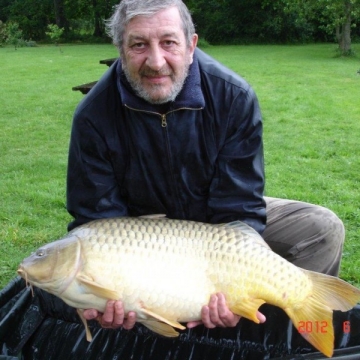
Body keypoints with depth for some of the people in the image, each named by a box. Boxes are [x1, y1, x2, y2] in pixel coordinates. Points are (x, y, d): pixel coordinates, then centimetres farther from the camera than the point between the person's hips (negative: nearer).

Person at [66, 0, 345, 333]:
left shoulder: (234, 97, -21)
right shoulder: (94, 115, -21)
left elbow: (238, 208, -20)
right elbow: (98, 220, -18)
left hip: (213, 221, 1)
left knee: (323, 229, -16)